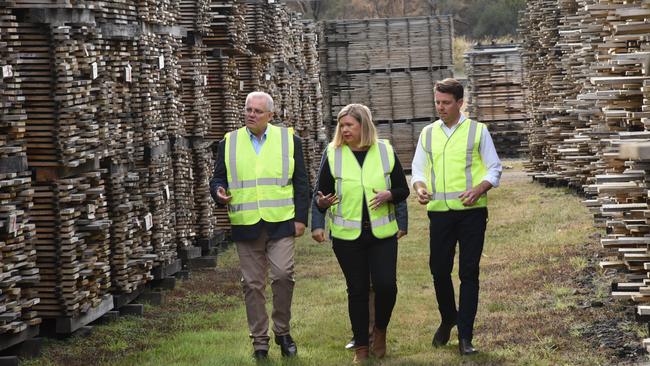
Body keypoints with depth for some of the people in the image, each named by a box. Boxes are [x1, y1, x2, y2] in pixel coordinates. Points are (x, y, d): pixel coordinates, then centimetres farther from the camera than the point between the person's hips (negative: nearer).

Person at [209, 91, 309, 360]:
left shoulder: (289, 140, 6)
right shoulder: (229, 143, 8)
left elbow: (301, 184, 8)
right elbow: (218, 179, 13)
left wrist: (301, 218, 1)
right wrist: (219, 192, -10)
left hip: (281, 224, -1)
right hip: (245, 226, 1)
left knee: (283, 275, -13)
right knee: (253, 284, 4)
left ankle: (282, 331, 7)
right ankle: (259, 340, 13)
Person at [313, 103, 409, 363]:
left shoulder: (385, 151, 1)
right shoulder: (333, 154, 0)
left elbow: (403, 190, 7)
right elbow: (321, 194, 3)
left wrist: (389, 195, -15)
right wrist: (322, 202, -20)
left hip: (382, 233, 0)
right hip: (347, 235, 0)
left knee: (386, 285, -9)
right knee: (357, 290, 4)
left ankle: (380, 329, 20)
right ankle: (361, 346, 17)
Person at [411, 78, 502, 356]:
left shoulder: (477, 131, 1)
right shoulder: (427, 134, 9)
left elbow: (494, 169, 2)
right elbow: (418, 169, 13)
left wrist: (478, 189, -16)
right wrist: (419, 188, -9)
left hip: (471, 211, -3)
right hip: (439, 212, 3)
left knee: (469, 273, 0)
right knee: (439, 270, 5)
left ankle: (465, 336, 5)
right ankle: (448, 319, 31)